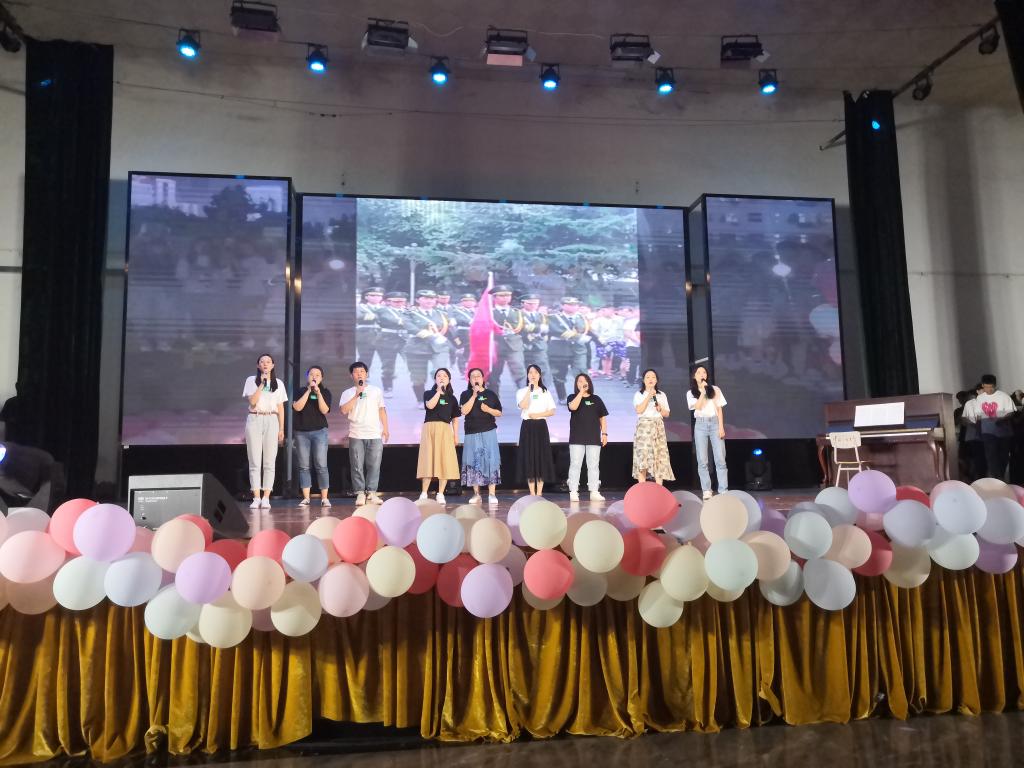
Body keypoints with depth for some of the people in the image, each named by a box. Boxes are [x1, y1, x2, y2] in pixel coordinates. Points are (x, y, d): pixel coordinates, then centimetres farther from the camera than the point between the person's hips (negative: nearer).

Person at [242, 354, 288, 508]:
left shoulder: (278, 383, 11)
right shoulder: (251, 380, 6)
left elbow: (280, 408, 10)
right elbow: (252, 401, -6)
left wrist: (281, 429, 5)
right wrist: (262, 384, -11)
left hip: (272, 421, 1)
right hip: (254, 421, -1)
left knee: (269, 462, -2)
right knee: (255, 462, -2)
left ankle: (266, 498, 0)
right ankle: (256, 498, -1)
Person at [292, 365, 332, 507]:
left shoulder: (325, 392, 6)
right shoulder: (300, 391, 8)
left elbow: (324, 410, -7)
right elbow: (297, 407, -9)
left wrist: (318, 393, -15)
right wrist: (308, 391, -11)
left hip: (319, 431, -1)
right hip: (301, 432, 1)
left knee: (321, 466, -6)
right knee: (303, 466, 1)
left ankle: (324, 498, -3)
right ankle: (306, 498, 5)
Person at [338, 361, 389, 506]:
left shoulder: (376, 391, 13)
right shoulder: (347, 393, 8)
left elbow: (382, 410, 14)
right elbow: (344, 410, -7)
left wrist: (385, 428, 7)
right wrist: (356, 396, -12)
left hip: (375, 435, 1)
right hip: (356, 435, -1)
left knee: (374, 465, -2)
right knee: (357, 466, -2)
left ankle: (371, 493, 4)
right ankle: (360, 494, 5)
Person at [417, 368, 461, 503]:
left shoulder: (451, 398, 16)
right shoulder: (428, 393, 9)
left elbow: (455, 418, 14)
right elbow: (430, 405, -13)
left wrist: (456, 435, 7)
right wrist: (439, 391, -8)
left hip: (445, 430, 2)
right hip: (430, 428, -2)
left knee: (445, 461, -3)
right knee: (428, 460, -4)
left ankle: (440, 494, 4)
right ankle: (423, 493, 1)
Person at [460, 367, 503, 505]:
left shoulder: (491, 394, 9)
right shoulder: (465, 395, 8)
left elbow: (499, 413, 10)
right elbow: (464, 411, -8)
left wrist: (488, 409, -9)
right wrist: (474, 395, -11)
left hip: (489, 432, 0)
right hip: (471, 433, 0)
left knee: (491, 461, -6)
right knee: (473, 462, -2)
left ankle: (492, 494, -4)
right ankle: (476, 494, 5)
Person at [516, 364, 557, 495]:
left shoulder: (545, 392, 10)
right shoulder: (522, 392, 5)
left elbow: (552, 411, 3)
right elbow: (523, 406, -15)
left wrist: (538, 415, -11)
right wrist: (529, 389, -14)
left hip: (541, 426, 1)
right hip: (527, 427, -1)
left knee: (542, 457, -2)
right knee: (529, 457, -4)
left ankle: (539, 493, 3)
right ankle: (532, 493, 2)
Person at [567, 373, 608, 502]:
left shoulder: (596, 399, 12)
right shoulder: (573, 397, 7)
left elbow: (602, 418, 11)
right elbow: (573, 407, -17)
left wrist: (604, 433, 3)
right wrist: (581, 392, -13)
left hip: (594, 438, 2)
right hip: (577, 438, -2)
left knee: (594, 466, 3)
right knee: (575, 465, -3)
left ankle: (594, 492, 7)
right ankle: (573, 492, 0)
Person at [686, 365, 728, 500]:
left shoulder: (715, 389, 11)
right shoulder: (691, 393, 8)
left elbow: (719, 409, 7)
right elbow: (698, 406, -9)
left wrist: (721, 427, -2)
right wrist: (703, 391, -9)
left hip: (715, 423, 0)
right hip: (700, 425, 0)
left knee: (720, 458, -5)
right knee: (702, 460, -2)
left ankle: (723, 490, -4)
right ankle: (706, 490, 2)